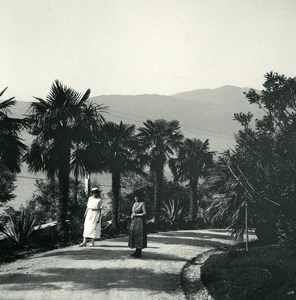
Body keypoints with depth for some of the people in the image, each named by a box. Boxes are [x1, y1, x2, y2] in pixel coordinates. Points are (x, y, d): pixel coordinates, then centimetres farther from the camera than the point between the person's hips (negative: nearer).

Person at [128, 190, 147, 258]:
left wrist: (135, 215, -15)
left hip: (140, 221, -8)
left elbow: (144, 213, -14)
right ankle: (137, 251, 18)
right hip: (134, 222, 8)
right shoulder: (135, 203, 12)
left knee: (139, 236, -5)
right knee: (134, 236, 9)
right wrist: (131, 216, 1)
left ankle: (139, 253, 0)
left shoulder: (142, 204, -10)